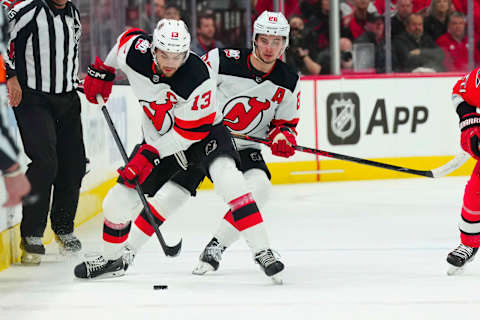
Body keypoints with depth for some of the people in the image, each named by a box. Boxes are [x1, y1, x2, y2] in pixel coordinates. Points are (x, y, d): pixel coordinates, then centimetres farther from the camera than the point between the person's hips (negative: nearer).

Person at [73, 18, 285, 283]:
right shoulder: (135, 53, -22)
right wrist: (101, 72, 15)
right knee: (119, 201, 1)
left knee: (227, 178, -32)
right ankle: (113, 259, 29)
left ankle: (262, 251, -27)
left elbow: (191, 132, -26)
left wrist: (150, 155, -28)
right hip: (158, 138, 4)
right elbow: (126, 38, 5)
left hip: (204, 133, -4)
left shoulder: (198, 79, -34)